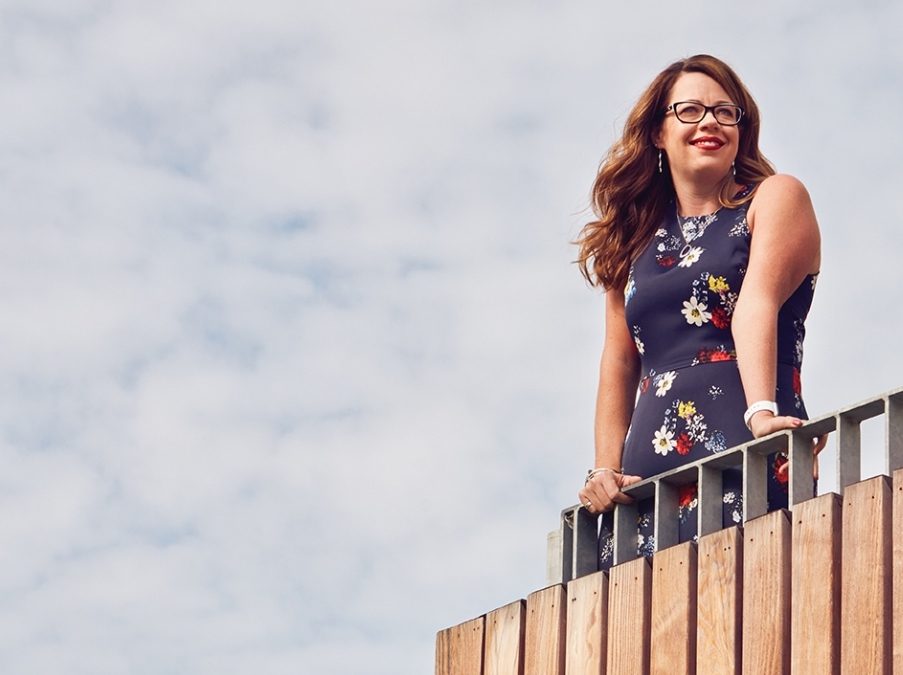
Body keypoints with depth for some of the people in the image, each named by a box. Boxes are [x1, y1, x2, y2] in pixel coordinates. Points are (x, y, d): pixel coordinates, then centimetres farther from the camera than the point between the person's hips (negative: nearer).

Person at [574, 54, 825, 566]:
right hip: (647, 483, 5)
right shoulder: (636, 240, 22)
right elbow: (619, 365, 18)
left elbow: (757, 304, -10)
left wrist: (761, 413, -24)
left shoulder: (776, 198, 8)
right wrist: (605, 471, 4)